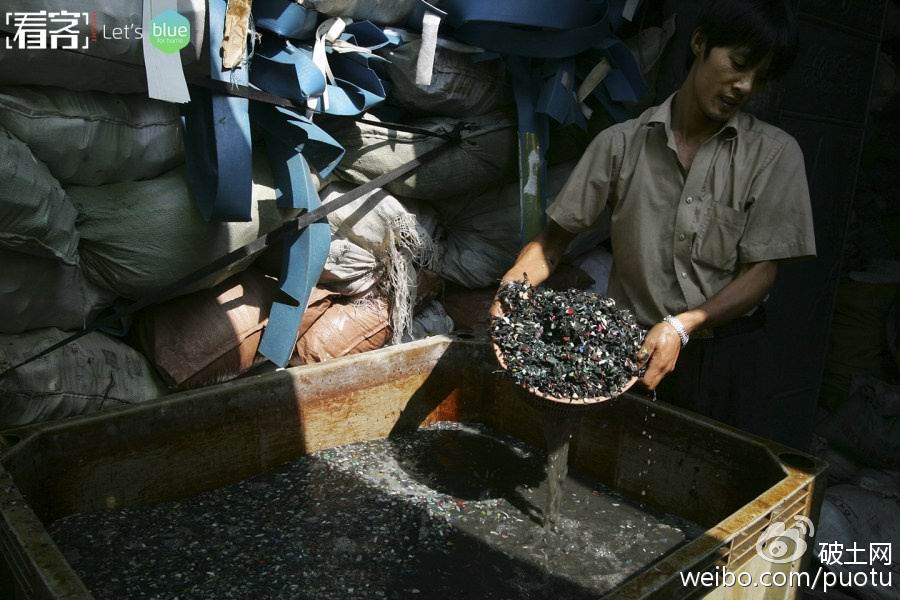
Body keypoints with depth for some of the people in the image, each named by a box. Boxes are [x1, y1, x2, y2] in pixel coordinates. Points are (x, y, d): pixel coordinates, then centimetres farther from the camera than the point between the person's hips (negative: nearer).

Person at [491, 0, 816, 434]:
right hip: (631, 349, 0)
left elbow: (762, 270, -8)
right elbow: (554, 240, -1)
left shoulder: (775, 153, -4)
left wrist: (682, 326, -23)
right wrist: (513, 287, -21)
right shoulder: (621, 143, -3)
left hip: (725, 361, 0)